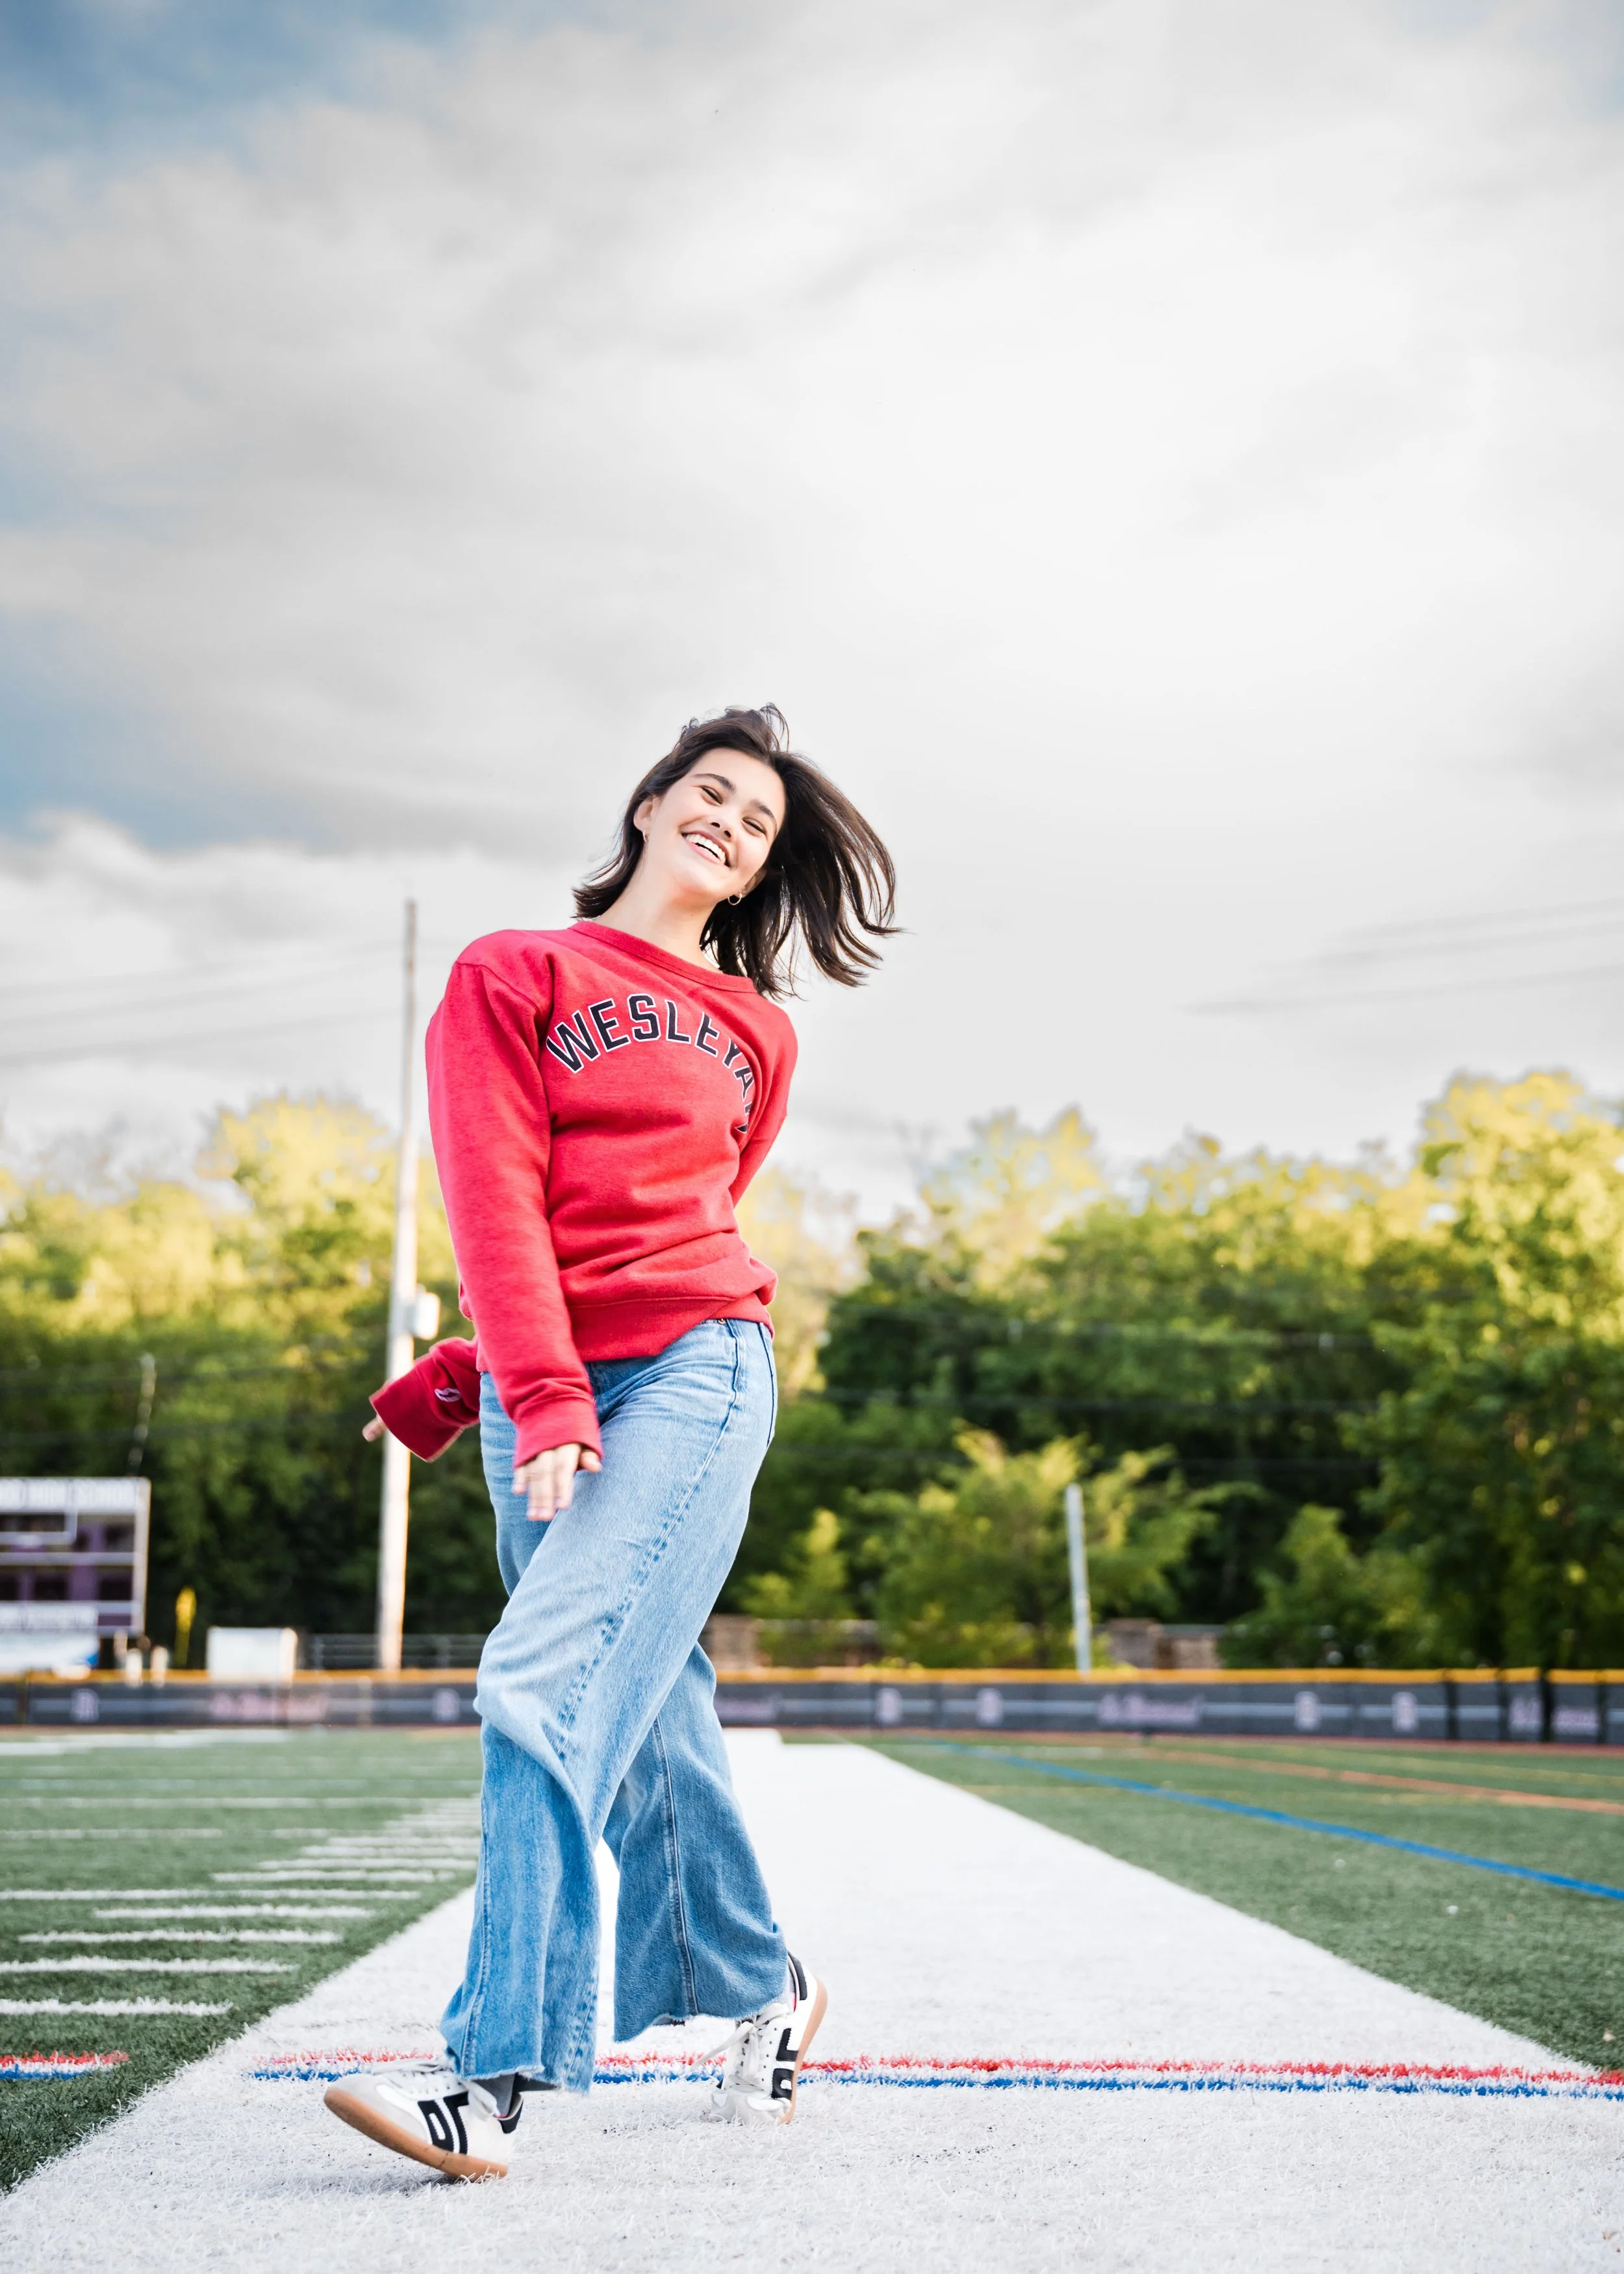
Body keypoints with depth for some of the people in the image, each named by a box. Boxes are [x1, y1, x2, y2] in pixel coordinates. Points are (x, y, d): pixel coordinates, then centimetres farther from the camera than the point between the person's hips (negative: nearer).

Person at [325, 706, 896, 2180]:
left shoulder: (757, 1038, 14)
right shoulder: (510, 977, 8)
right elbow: (495, 1198, -3)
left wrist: (466, 1380, 11)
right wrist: (539, 1394, -15)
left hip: (697, 1365, -1)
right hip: (537, 1393, 1)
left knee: (553, 1685, -17)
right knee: (642, 1710, 5)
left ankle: (499, 2074, -20)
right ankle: (763, 1990, 25)